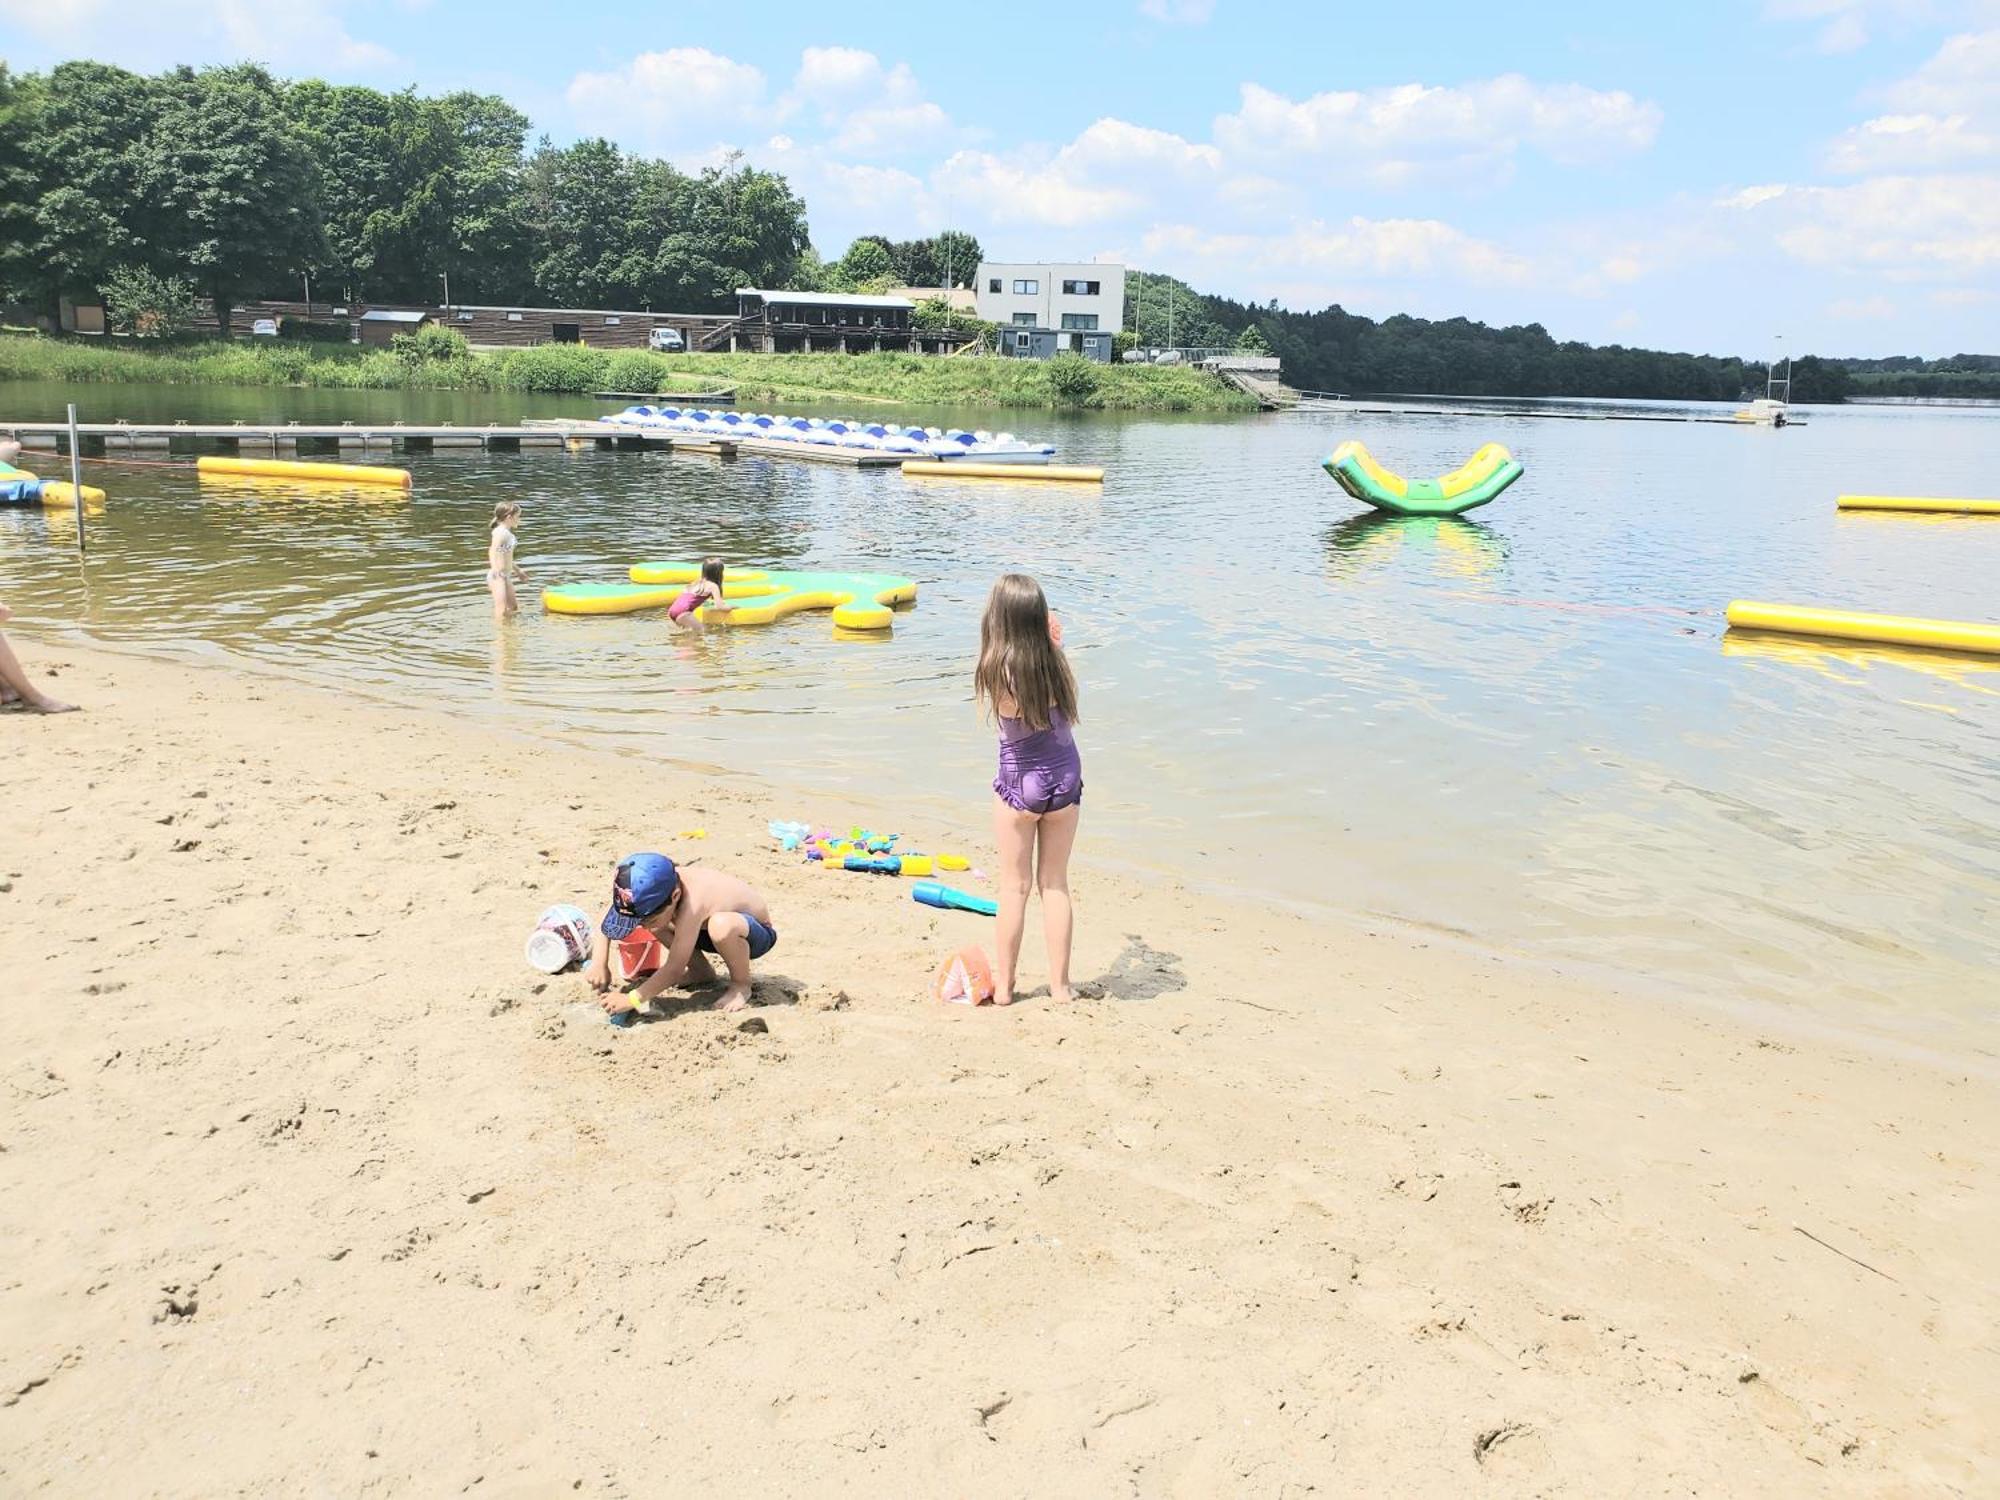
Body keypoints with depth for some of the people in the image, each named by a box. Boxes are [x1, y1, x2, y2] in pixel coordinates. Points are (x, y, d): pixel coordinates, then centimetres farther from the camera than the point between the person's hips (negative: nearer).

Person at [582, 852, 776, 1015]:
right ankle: (702, 972, 12)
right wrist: (599, 964, -20)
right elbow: (607, 923, -6)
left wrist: (633, 999, -29)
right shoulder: (655, 892, -17)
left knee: (721, 926, -41)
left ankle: (741, 985, -12)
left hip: (759, 932, -8)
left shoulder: (692, 903, -39)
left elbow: (675, 969, -33)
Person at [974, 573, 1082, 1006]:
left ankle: (1004, 985, 20)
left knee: (1015, 885, 12)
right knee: (1055, 884, 14)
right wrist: (1053, 644, 10)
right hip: (1065, 776, 2)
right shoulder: (1056, 662, -14)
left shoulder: (995, 671, -22)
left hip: (1019, 782, -2)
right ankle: (1059, 984, 21)